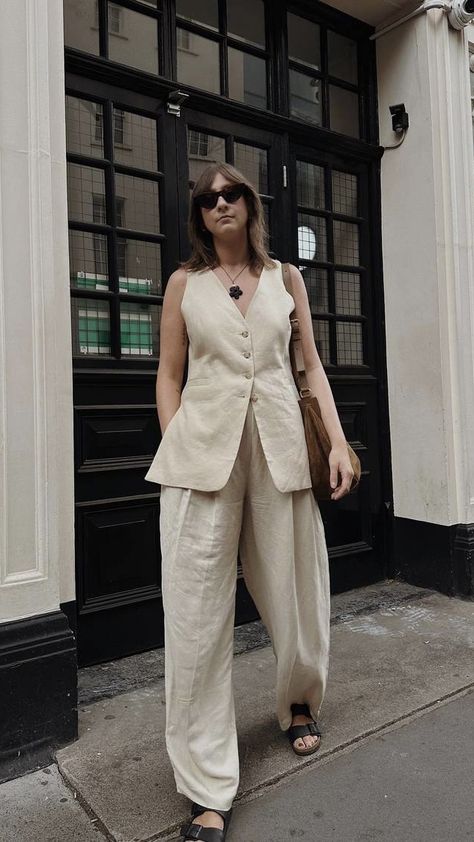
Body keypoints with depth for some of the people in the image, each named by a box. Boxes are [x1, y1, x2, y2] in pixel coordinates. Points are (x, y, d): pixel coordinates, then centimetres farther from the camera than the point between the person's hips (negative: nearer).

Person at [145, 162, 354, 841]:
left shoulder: (285, 277, 15)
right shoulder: (185, 283, 12)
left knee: (294, 591, 10)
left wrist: (337, 440, 1)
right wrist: (173, 451, 0)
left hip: (281, 445, 2)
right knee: (197, 612, -4)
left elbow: (311, 364, 12)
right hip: (204, 449, -1)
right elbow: (169, 375, 10)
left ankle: (300, 704, 42)